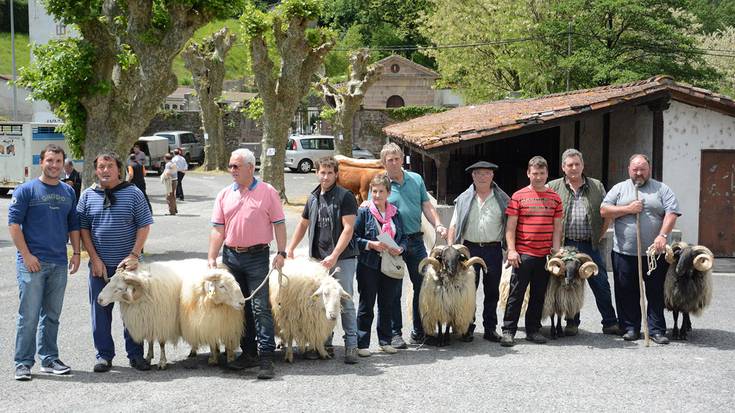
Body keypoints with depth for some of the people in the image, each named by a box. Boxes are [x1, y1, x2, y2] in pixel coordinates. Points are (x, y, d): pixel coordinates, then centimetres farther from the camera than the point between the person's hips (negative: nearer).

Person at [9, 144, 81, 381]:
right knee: (29, 315, -4)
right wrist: (26, 255, -13)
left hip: (59, 263, 5)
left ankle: (49, 359, 20)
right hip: (32, 262, -5)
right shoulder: (26, 190, -4)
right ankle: (23, 363, 2)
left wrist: (76, 252, 8)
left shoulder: (68, 192, 13)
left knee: (52, 315, 11)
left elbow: (73, 225, 19)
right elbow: (14, 224, -7)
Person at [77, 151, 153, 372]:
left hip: (127, 263, -1)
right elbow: (83, 229, 5)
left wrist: (134, 255, -10)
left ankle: (135, 354, 15)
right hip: (100, 265, 1)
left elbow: (144, 226, -1)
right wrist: (95, 259, -4)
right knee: (101, 310, 5)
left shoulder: (133, 193, 0)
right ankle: (104, 355, 15)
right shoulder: (88, 196, 5)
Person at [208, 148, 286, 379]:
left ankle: (266, 357, -7)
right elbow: (218, 229, 6)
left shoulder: (267, 193, -1)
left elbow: (279, 224, -1)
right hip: (231, 256, 5)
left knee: (261, 308, -8)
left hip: (257, 256, -4)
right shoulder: (224, 195, 8)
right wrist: (212, 257, -3)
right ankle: (248, 353, 21)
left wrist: (281, 253, -9)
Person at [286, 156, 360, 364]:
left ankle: (351, 345, 0)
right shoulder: (313, 198, 13)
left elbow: (348, 228, -13)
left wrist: (334, 256, -19)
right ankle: (324, 343, 18)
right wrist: (289, 249, 18)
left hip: (343, 258, -6)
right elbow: (303, 224, 25)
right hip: (319, 259, 6)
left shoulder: (345, 196, -7)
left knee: (345, 303, -4)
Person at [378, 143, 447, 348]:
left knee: (422, 285, 7)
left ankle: (419, 330, 20)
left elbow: (427, 206, 11)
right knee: (394, 290, 1)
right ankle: (395, 333, 10)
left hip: (415, 240, 4)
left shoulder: (416, 179, 9)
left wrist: (438, 225, -5)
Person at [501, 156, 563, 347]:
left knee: (539, 294, 10)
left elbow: (557, 228, 11)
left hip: (545, 255, 3)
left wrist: (556, 252, 4)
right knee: (516, 293, -1)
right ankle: (508, 331, 4)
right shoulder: (518, 197, 0)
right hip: (523, 254, -3)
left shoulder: (554, 198, 9)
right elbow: (511, 226, -1)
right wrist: (511, 250, -9)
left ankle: (533, 329, 20)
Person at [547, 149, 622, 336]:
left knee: (601, 285, 1)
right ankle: (572, 323, 15)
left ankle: (610, 323, 9)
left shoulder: (597, 187, 9)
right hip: (565, 245, -1)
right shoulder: (553, 187, 4)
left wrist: (600, 235, 5)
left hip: (590, 245, 1)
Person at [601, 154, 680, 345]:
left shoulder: (662, 189, 7)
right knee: (627, 293, 5)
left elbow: (671, 214, -4)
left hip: (655, 253, -1)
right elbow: (604, 211, 2)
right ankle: (630, 328, 15)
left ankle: (657, 330, 8)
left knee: (656, 293, 2)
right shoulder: (619, 188, 10)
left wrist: (663, 235, -19)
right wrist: (627, 209, -10)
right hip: (625, 252, 1)